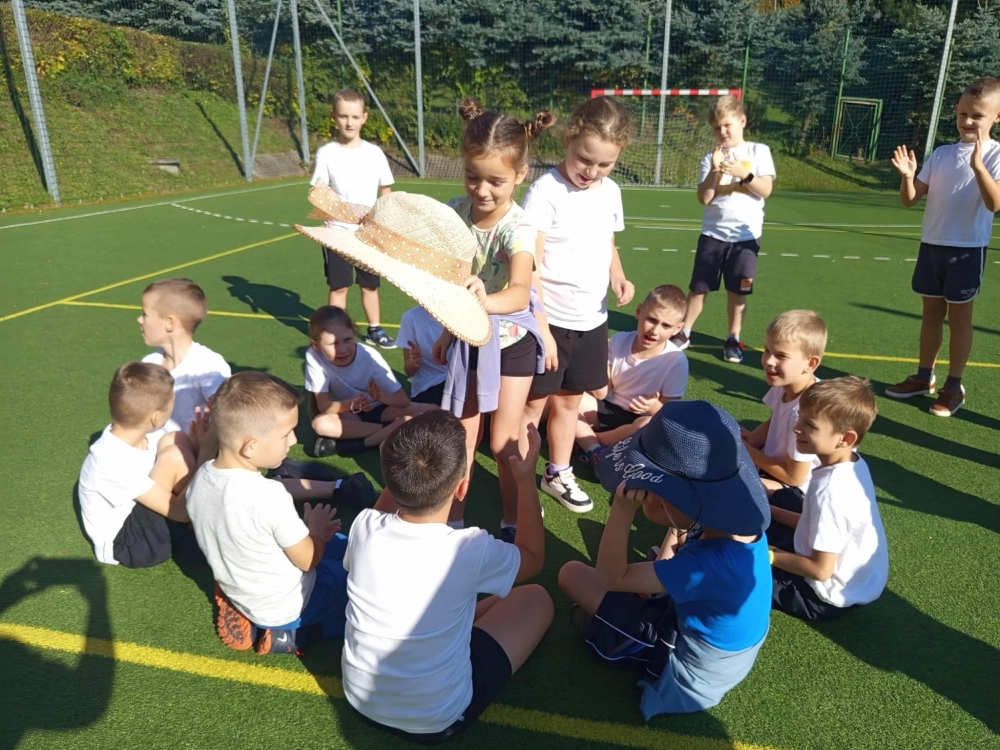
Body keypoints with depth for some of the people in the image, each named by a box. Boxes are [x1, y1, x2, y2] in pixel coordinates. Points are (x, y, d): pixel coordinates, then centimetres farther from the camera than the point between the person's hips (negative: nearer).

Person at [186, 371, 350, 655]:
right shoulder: (270, 496, -35)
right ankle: (292, 633, 3)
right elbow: (308, 560, -21)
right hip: (286, 608, -7)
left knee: (344, 545, 23)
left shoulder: (199, 479, -12)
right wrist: (317, 532, 2)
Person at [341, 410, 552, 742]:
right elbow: (533, 559, -3)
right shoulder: (471, 549, -27)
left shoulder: (364, 527, -19)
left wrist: (404, 463, 3)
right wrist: (526, 480, 1)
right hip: (435, 719, -5)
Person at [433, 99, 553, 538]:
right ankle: (454, 520, 28)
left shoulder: (517, 227, -26)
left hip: (511, 340, -4)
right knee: (463, 435, 12)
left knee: (504, 442, 3)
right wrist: (448, 330, 11)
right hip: (469, 338, 5)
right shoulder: (457, 210, -9)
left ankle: (512, 524, 25)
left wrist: (487, 302, -65)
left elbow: (520, 291, -44)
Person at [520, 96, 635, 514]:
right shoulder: (546, 190, -16)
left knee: (569, 400, 18)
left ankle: (558, 475, 36)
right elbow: (528, 268, -19)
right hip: (549, 319, -6)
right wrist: (541, 327, -22)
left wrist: (617, 275, -3)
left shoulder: (610, 192, 4)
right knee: (533, 404, 5)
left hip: (592, 320, 6)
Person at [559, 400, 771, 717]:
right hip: (721, 652, 8)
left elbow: (611, 577, -27)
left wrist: (624, 508, -35)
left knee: (572, 573, -7)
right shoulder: (741, 522, -16)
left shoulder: (711, 563, -39)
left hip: (686, 671, -7)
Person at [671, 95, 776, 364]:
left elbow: (766, 190, -6)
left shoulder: (759, 151, 1)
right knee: (699, 287, 6)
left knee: (737, 291, 6)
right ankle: (684, 333, 18)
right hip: (713, 233, 1)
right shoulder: (711, 157, 3)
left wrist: (744, 174, -18)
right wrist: (715, 171, -17)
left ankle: (733, 339, 18)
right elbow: (704, 198, -6)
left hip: (745, 235, -1)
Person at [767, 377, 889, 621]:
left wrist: (768, 556, -16)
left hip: (831, 596, -9)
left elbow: (821, 570, -27)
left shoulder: (830, 490, -34)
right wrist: (768, 511, 5)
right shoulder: (853, 464, -7)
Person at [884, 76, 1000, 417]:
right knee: (931, 312, 13)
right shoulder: (941, 153, 6)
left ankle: (954, 386, 15)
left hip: (967, 248, -5)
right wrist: (907, 176, -15)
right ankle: (924, 377, 25)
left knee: (959, 316, 3)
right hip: (932, 244, 5)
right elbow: (910, 199, 5)